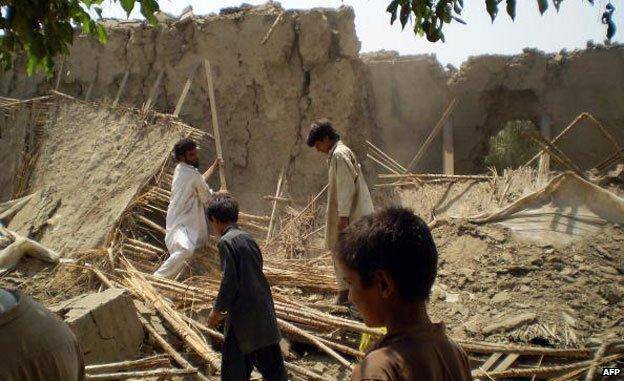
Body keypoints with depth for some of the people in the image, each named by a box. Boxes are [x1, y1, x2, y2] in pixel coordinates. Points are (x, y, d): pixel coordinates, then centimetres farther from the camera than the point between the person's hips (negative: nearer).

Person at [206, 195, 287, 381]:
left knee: (234, 365, 5)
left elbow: (230, 280, -18)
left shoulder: (226, 241, -13)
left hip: (242, 311, -7)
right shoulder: (248, 238, 9)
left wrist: (217, 309, -5)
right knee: (269, 357, 17)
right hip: (264, 306, 7)